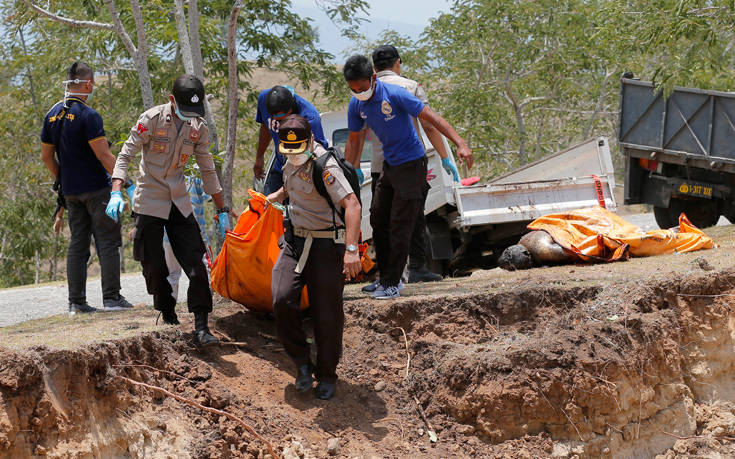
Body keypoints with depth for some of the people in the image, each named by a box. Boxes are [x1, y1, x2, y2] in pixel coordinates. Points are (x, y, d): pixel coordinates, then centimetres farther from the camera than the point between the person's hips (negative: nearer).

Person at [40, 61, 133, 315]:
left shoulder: (52, 115, 8)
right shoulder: (88, 115, -15)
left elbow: (46, 156, 14)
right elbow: (104, 155, -18)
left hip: (70, 191, 7)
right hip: (96, 189, -7)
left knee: (77, 245, 9)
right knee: (108, 242, -1)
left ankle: (76, 302, 8)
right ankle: (111, 297, -4)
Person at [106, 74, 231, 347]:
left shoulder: (199, 128, 1)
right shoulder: (152, 119, -12)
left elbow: (208, 171, 11)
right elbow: (125, 155, -13)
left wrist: (222, 210, 12)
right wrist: (116, 192, -27)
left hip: (179, 203, 3)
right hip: (149, 202, -3)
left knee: (196, 266, -8)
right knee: (154, 267, 1)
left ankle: (201, 327, -6)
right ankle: (168, 316, 21)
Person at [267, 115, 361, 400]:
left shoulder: (324, 166, -19)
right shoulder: (291, 163, 6)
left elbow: (352, 205, -29)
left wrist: (351, 250, -37)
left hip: (326, 245, -6)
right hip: (294, 241, 6)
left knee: (327, 315, -1)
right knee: (282, 300, -14)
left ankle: (327, 376, 18)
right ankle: (301, 362, 5)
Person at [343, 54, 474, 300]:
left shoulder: (395, 95, -21)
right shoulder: (356, 105, -2)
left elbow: (432, 117, -22)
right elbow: (353, 141, 11)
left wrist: (460, 144, -29)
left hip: (411, 164, -7)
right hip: (389, 165, 7)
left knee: (400, 225, -7)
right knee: (378, 220, 9)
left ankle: (391, 284, -3)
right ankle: (385, 277, 21)